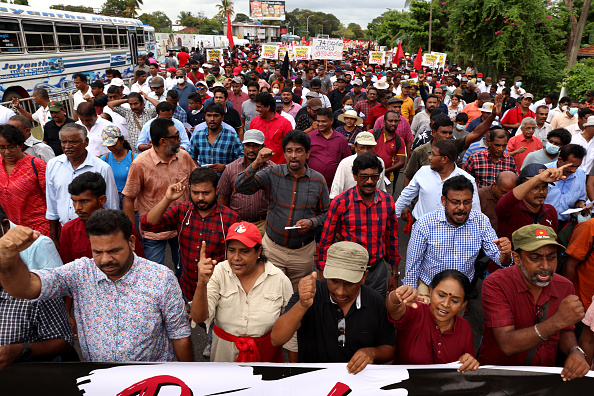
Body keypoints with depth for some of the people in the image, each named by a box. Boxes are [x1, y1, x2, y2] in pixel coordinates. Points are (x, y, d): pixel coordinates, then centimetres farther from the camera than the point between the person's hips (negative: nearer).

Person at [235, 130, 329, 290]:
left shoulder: (318, 180, 0)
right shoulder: (272, 174, -3)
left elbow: (325, 213, 8)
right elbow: (241, 187, -11)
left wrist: (312, 222, -12)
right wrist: (256, 163, -22)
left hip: (303, 252, 1)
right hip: (272, 247, 0)